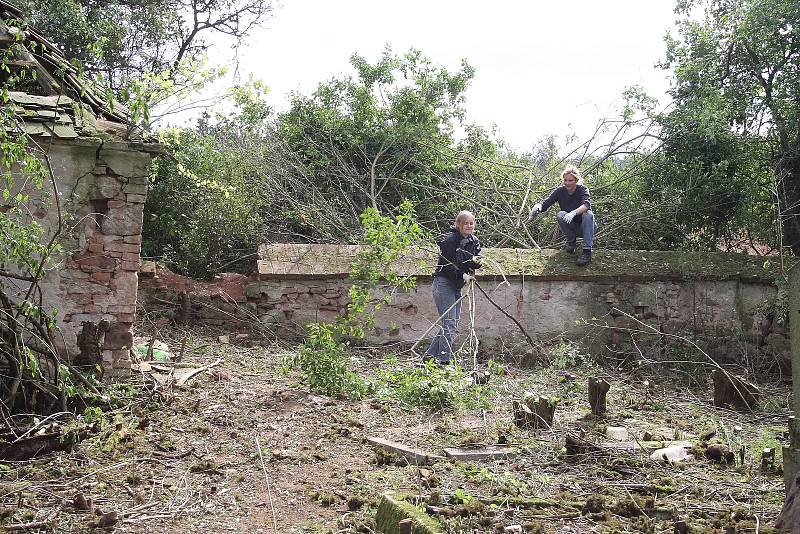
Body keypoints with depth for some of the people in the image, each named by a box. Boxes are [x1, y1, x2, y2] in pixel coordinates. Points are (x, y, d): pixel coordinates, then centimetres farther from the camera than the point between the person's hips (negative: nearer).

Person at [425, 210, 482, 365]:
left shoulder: (474, 241, 9)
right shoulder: (450, 239, -14)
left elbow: (477, 262, 2)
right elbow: (447, 264, -17)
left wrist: (475, 261, -20)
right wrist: (462, 276, -23)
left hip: (456, 287, 9)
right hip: (444, 284, -8)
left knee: (453, 323, 10)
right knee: (449, 323, -11)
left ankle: (430, 354, 17)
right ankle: (444, 360, -8)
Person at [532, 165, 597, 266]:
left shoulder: (582, 189, -17)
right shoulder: (560, 191, -9)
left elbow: (586, 205, -37)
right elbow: (546, 203, -19)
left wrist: (573, 213, -56)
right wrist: (538, 206, -43)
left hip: (585, 227, -2)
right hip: (570, 227, 2)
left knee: (588, 214, -34)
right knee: (560, 215, -28)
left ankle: (587, 252, -34)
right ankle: (571, 241, -4)